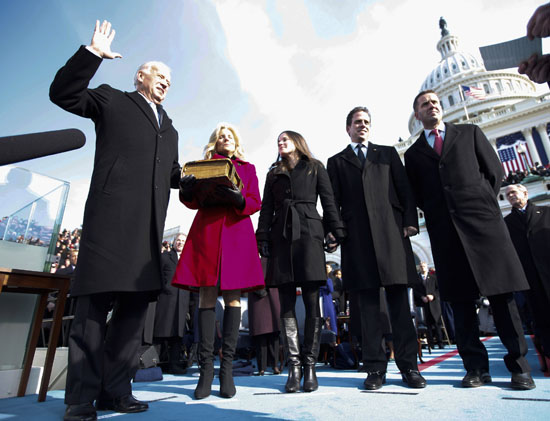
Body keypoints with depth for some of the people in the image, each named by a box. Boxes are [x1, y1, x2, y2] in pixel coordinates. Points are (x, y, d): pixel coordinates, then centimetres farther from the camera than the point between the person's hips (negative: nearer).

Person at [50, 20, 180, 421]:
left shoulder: (169, 128, 29)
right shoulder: (112, 100, 15)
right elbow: (63, 94, 4)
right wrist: (92, 53, -3)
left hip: (148, 229, 6)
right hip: (110, 218, -5)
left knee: (135, 306, 5)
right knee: (94, 305, -5)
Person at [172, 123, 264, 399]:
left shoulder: (248, 168, 20)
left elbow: (255, 202, 7)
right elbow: (194, 201, 10)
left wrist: (238, 199, -14)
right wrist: (187, 191, -12)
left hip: (236, 233, 0)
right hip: (206, 231, 1)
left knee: (232, 295, -4)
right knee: (207, 295, -4)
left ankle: (227, 368, 4)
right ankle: (206, 368, 3)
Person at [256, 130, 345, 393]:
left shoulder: (315, 167, 16)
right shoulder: (274, 173, 22)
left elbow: (328, 201, 7)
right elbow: (266, 208, 14)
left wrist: (337, 232, -5)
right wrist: (262, 238, 2)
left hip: (308, 233, -2)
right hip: (280, 236, 3)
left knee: (311, 304, -4)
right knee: (287, 305, 0)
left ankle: (310, 366, 6)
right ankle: (294, 366, 7)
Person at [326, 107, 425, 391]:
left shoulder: (388, 153, 21)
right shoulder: (336, 162, 18)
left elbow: (405, 189, 12)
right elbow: (333, 201, 10)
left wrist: (410, 221, -2)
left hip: (391, 233, 1)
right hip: (357, 238, 0)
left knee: (399, 300, 3)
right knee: (367, 303, 1)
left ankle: (408, 365, 14)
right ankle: (375, 367, 10)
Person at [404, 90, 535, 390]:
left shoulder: (470, 133, 17)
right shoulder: (413, 153, 16)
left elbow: (494, 171, 11)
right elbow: (417, 196, 13)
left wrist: (480, 204, 3)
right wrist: (437, 214, 2)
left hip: (483, 220, 0)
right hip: (445, 231, 1)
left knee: (502, 294, 1)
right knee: (461, 300, 2)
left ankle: (519, 365, 13)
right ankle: (476, 367, 11)